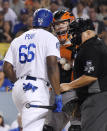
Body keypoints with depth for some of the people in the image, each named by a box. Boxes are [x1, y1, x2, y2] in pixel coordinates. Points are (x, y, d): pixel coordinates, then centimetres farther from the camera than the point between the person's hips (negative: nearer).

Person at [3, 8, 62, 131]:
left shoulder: (17, 40, 19)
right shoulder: (49, 38, 2)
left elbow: (7, 68, 11)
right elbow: (52, 65, -12)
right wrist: (57, 95, -14)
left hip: (18, 89, 7)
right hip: (37, 88, -7)